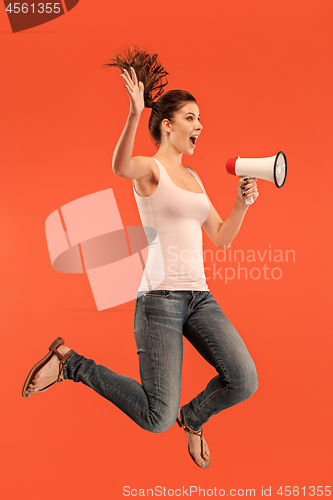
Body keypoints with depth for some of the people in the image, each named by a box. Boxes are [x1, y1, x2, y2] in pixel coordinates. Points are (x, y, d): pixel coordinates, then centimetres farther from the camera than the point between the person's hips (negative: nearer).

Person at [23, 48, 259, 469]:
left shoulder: (193, 178, 19)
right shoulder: (149, 167, -3)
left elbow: (221, 238, 18)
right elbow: (119, 167, -30)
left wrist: (242, 203, 3)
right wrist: (134, 114, -44)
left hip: (199, 296, 7)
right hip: (159, 297, -7)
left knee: (243, 381, -11)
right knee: (156, 419, -8)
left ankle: (193, 417, 22)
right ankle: (69, 363, 12)